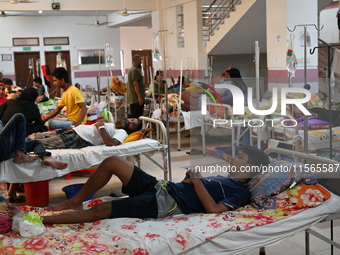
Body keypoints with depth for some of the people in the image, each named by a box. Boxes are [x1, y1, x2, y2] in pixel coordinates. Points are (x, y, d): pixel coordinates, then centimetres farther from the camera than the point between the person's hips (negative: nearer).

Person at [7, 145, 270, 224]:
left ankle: (36, 220, -13)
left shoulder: (241, 192, -2)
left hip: (166, 204, -9)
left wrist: (196, 181, -14)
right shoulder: (225, 179, 26)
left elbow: (213, 209, -20)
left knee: (100, 211, -19)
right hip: (161, 187, 9)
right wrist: (191, 177, 8)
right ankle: (75, 202, 13)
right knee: (112, 161, -2)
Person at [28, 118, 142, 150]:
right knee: (35, 137, 5)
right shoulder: (112, 125, 25)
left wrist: (101, 127, -14)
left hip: (77, 139, -9)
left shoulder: (122, 132, -2)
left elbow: (111, 143, -24)